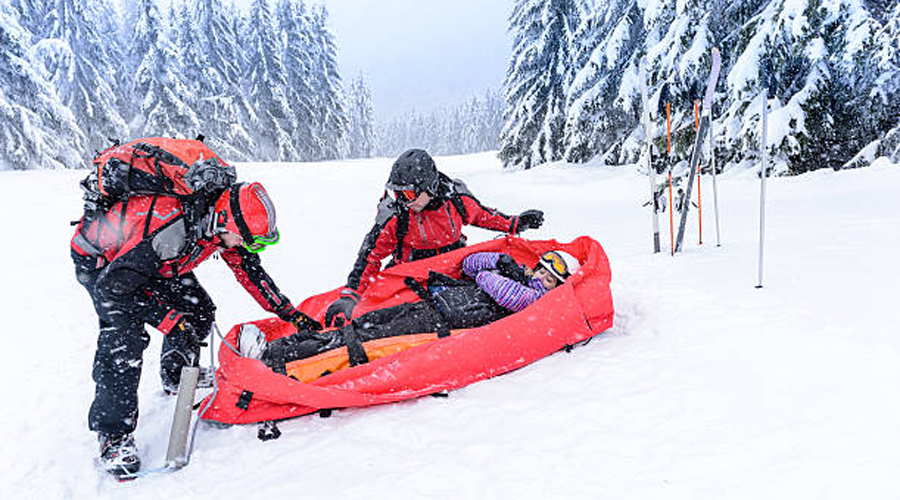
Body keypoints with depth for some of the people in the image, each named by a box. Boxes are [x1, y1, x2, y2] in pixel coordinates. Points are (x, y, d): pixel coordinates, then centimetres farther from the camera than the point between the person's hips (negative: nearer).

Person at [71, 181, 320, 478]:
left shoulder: (224, 224, -19)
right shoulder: (173, 231, -42)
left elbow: (250, 271, -3)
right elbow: (112, 287, -34)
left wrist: (290, 313, -4)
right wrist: (170, 321, -35)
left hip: (152, 258, 7)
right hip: (99, 259, -7)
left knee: (198, 309, 3)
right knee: (125, 333, -22)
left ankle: (177, 376, 29)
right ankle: (113, 435, -13)